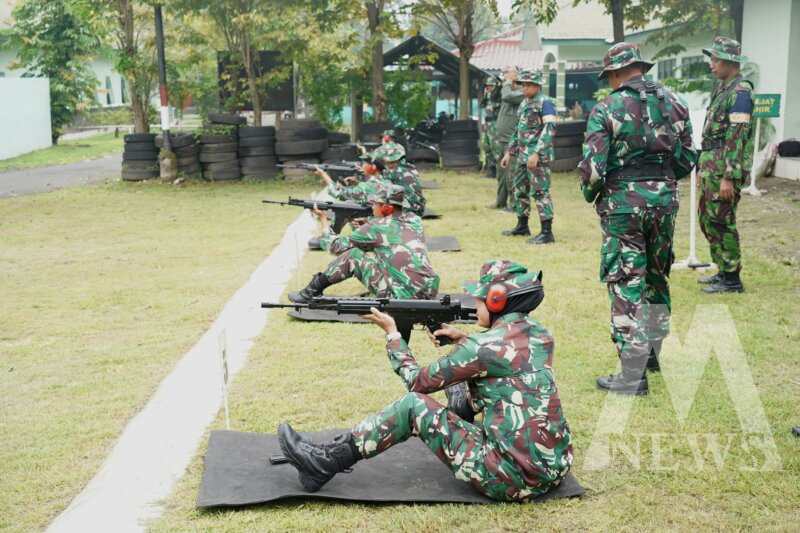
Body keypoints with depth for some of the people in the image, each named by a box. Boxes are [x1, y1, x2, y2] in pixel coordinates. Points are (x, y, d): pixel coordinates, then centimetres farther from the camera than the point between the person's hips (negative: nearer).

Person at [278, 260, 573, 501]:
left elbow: (418, 381, -2)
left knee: (413, 405, -2)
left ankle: (324, 463, 6)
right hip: (555, 466, 8)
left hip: (516, 478, -8)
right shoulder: (539, 332, 7)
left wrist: (392, 333, 10)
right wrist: (462, 339, 14)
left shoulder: (485, 346, -14)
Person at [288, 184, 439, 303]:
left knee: (353, 255, 3)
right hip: (430, 293, 7)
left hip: (401, 297, -6)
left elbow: (336, 246, 9)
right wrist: (365, 222, 22)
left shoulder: (376, 227, -4)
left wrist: (324, 220, 24)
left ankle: (311, 292, 15)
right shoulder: (414, 220, 11)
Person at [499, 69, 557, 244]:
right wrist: (509, 152, 19)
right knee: (519, 190, 15)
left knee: (540, 192, -10)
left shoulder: (545, 103, -11)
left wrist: (536, 153, -26)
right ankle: (522, 226, 27)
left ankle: (547, 232, -9)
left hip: (538, 156, -9)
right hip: (522, 155, 9)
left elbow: (549, 130, -20)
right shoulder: (524, 104, 16)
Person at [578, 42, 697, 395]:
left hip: (623, 201, -5)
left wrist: (590, 195, 6)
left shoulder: (606, 110, -9)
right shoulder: (673, 104, 5)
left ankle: (633, 376, 0)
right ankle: (651, 351, 36)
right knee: (657, 277, 21)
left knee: (626, 285, -1)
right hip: (665, 197, 5)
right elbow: (686, 161, 7)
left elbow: (592, 167, -14)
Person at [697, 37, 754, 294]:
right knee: (706, 219, 15)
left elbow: (737, 138, -20)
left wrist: (729, 177, -23)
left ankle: (732, 279, 2)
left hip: (725, 169, -10)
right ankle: (723, 270, 26)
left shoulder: (740, 92, -15)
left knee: (721, 223, -6)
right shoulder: (721, 89, 15)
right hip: (710, 167, 10)